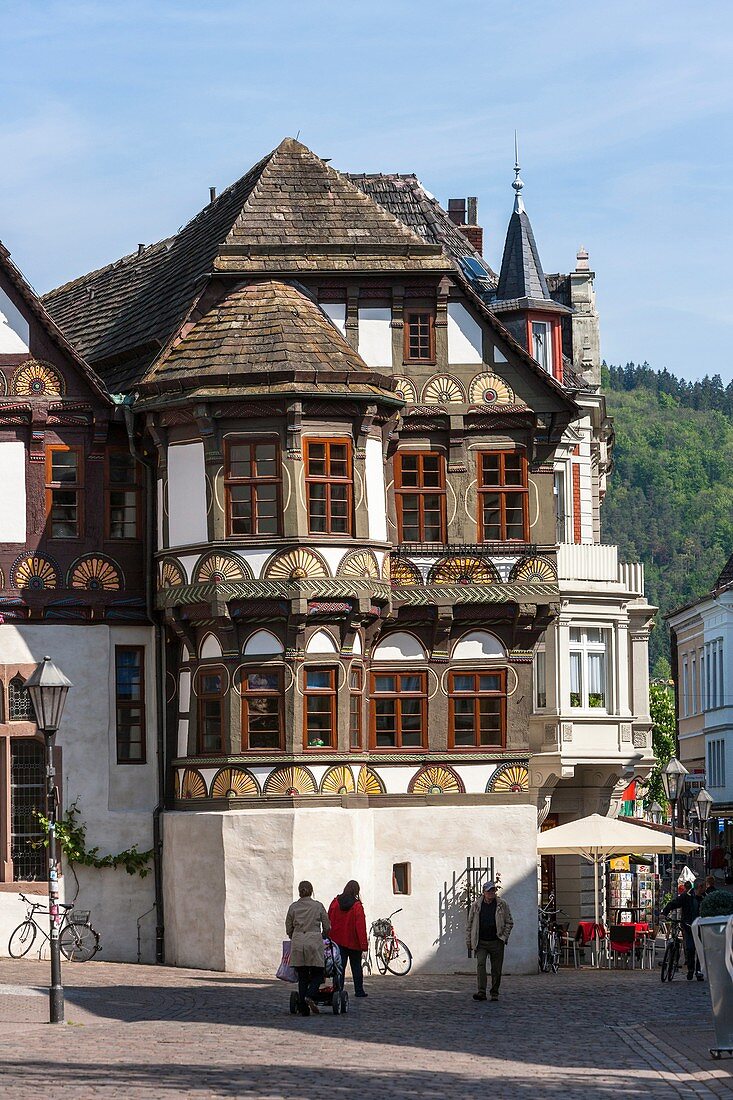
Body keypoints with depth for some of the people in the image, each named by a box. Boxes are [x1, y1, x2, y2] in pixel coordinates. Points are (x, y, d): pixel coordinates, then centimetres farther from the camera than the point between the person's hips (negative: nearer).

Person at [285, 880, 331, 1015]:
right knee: (318, 973, 8)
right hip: (315, 941, -2)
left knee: (302, 976, 7)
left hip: (297, 942, 2)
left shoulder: (293, 907, 7)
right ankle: (310, 995, -19)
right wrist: (322, 937, 29)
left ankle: (304, 1009, 2)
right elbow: (327, 927, 8)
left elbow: (288, 929, 12)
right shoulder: (318, 906, 3)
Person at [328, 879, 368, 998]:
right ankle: (359, 991, 11)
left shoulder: (335, 902, 0)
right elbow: (361, 926, -12)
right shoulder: (357, 906, -12)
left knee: (340, 966, 3)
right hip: (353, 942, -2)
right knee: (356, 966, 8)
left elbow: (329, 921, 6)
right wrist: (363, 943, -9)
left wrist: (330, 938, 14)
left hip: (338, 940, 2)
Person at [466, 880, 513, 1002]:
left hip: (497, 942, 0)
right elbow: (470, 924, 11)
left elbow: (509, 923, 8)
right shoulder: (476, 905, 5)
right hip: (481, 942, 0)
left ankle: (494, 993, 16)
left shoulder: (502, 904, 3)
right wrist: (468, 941, 8)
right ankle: (481, 992, -21)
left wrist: (504, 937, -3)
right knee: (480, 964, -16)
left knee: (496, 969, 4)